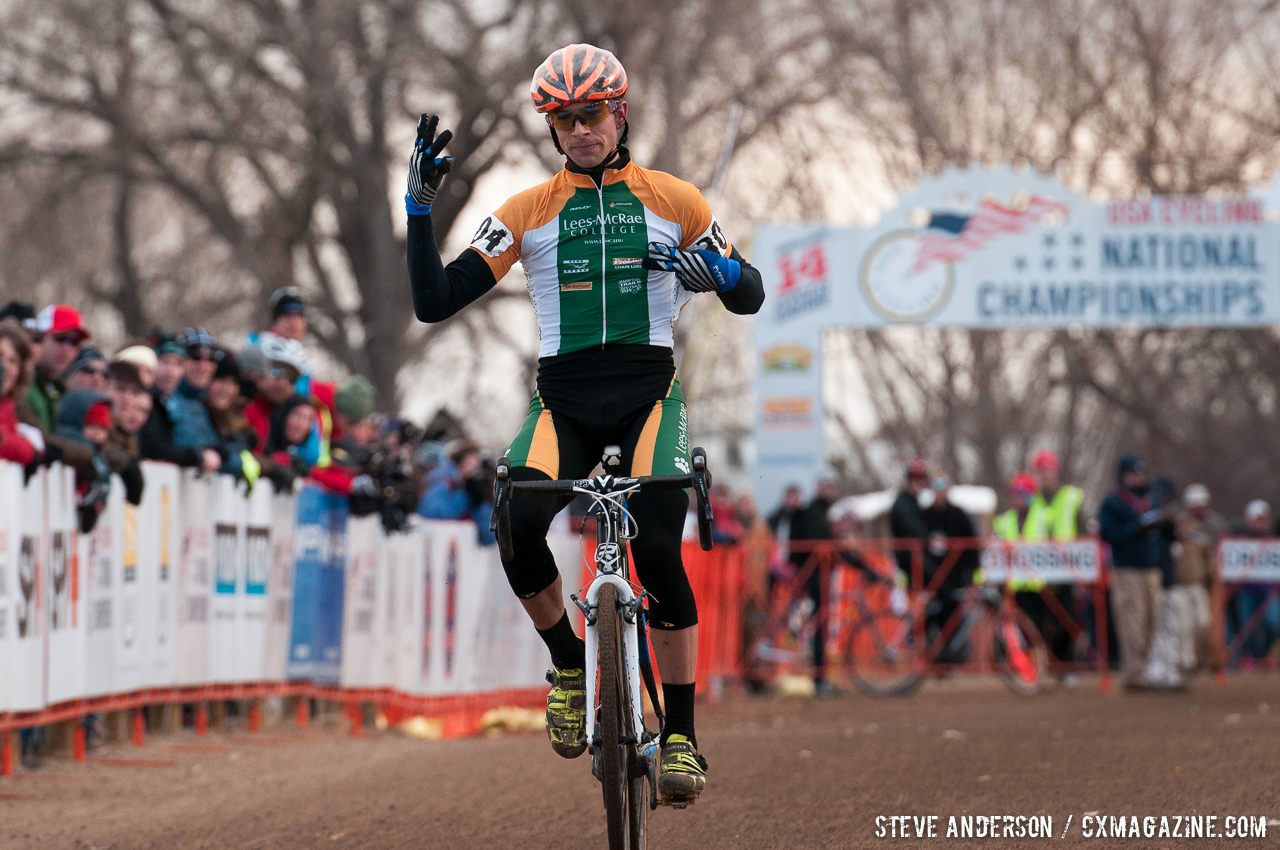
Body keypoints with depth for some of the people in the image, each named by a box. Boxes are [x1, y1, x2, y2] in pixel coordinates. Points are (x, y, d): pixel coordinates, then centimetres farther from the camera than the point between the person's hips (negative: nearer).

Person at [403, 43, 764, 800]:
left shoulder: (672, 200, 6)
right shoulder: (528, 212, 6)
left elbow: (751, 297, 10)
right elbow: (435, 303, 1)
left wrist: (717, 270, -13)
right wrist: (420, 208, -10)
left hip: (648, 390, -1)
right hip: (564, 399, 1)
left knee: (657, 547, -22)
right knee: (517, 525, -28)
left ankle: (681, 737, -9)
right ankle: (570, 665, 0)